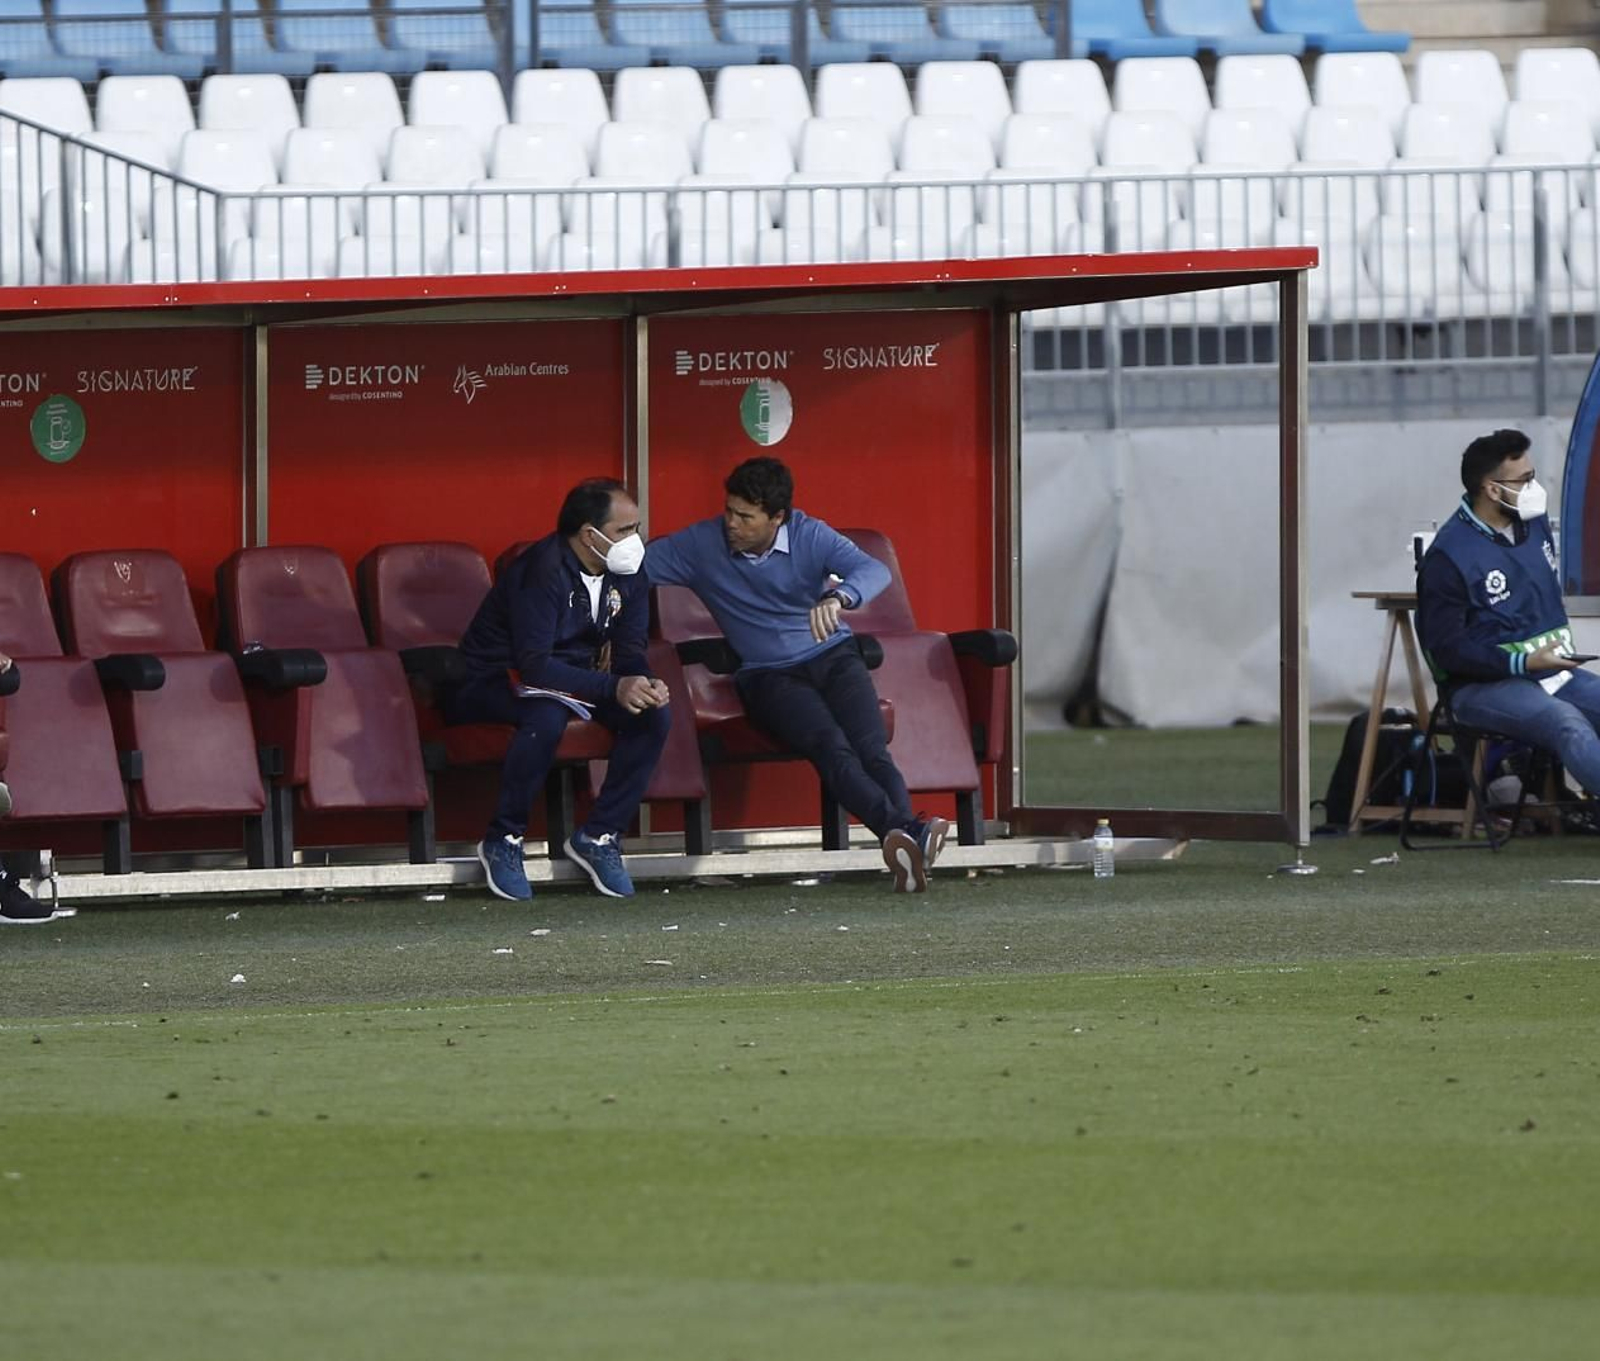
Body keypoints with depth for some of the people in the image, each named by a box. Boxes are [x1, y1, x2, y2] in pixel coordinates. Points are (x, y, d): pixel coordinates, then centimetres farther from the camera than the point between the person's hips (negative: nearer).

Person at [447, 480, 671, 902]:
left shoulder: (626, 575, -2)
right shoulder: (543, 570, -27)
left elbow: (629, 649, 2)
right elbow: (534, 665, -33)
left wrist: (645, 683, -24)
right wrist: (613, 688, -41)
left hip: (571, 677, 8)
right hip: (492, 683, -8)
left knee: (654, 715, -15)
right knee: (546, 717, -40)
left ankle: (599, 836, -5)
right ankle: (503, 842, -22)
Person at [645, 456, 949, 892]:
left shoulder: (810, 536, -2)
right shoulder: (701, 545, 1)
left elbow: (873, 570, -16)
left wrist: (838, 598, -40)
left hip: (832, 656, 2)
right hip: (767, 674, -2)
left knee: (871, 747, -28)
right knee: (831, 745, -32)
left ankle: (904, 841, -49)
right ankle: (902, 831, -56)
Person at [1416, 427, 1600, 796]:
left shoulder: (1534, 524, 11)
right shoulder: (1448, 557, -12)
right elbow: (1446, 650, -13)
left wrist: (1561, 649, 17)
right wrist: (1523, 662, -20)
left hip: (1551, 669, 8)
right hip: (1482, 685, -8)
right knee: (1566, 722, -34)